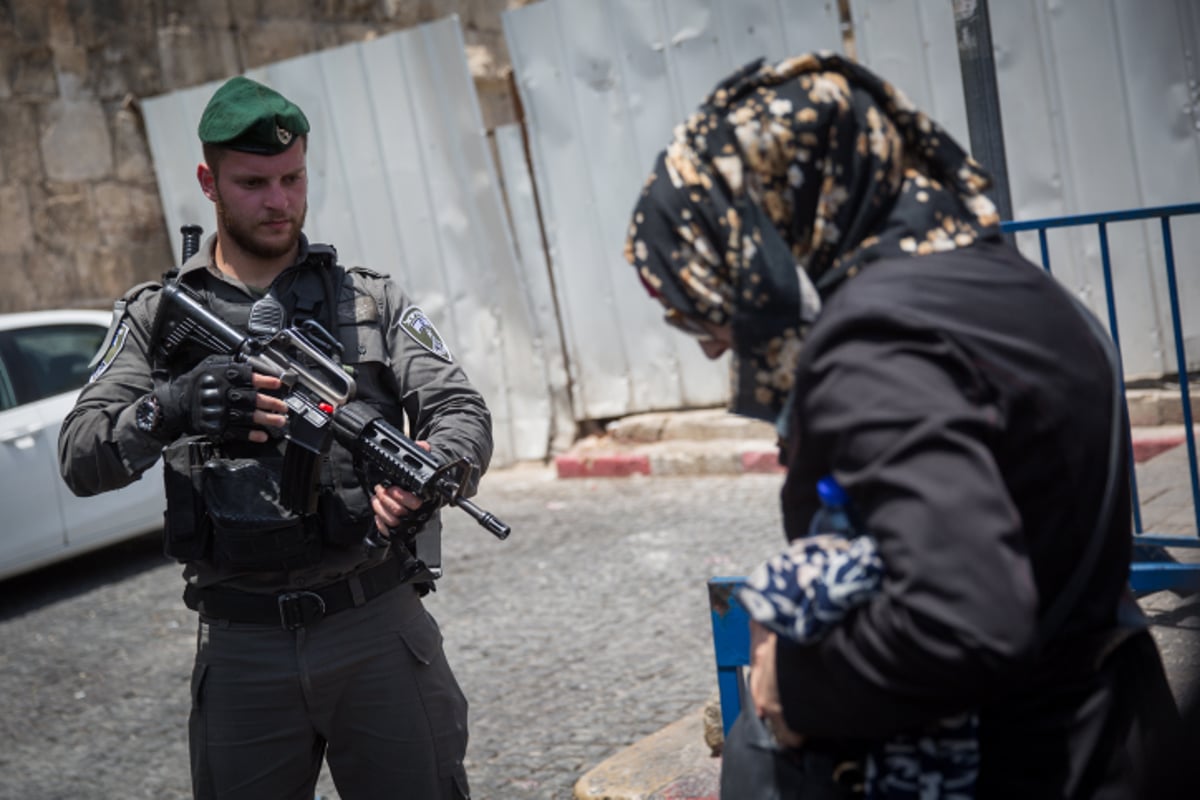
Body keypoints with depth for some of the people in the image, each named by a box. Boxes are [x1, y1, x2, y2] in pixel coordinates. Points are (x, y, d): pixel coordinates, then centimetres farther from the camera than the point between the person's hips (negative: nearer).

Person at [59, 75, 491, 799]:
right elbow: (81, 458, -3)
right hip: (242, 651, 1)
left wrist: (435, 466, -26)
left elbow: (463, 411, -2)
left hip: (381, 631, 0)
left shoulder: (374, 300, 8)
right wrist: (171, 409, -24)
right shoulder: (157, 317, 7)